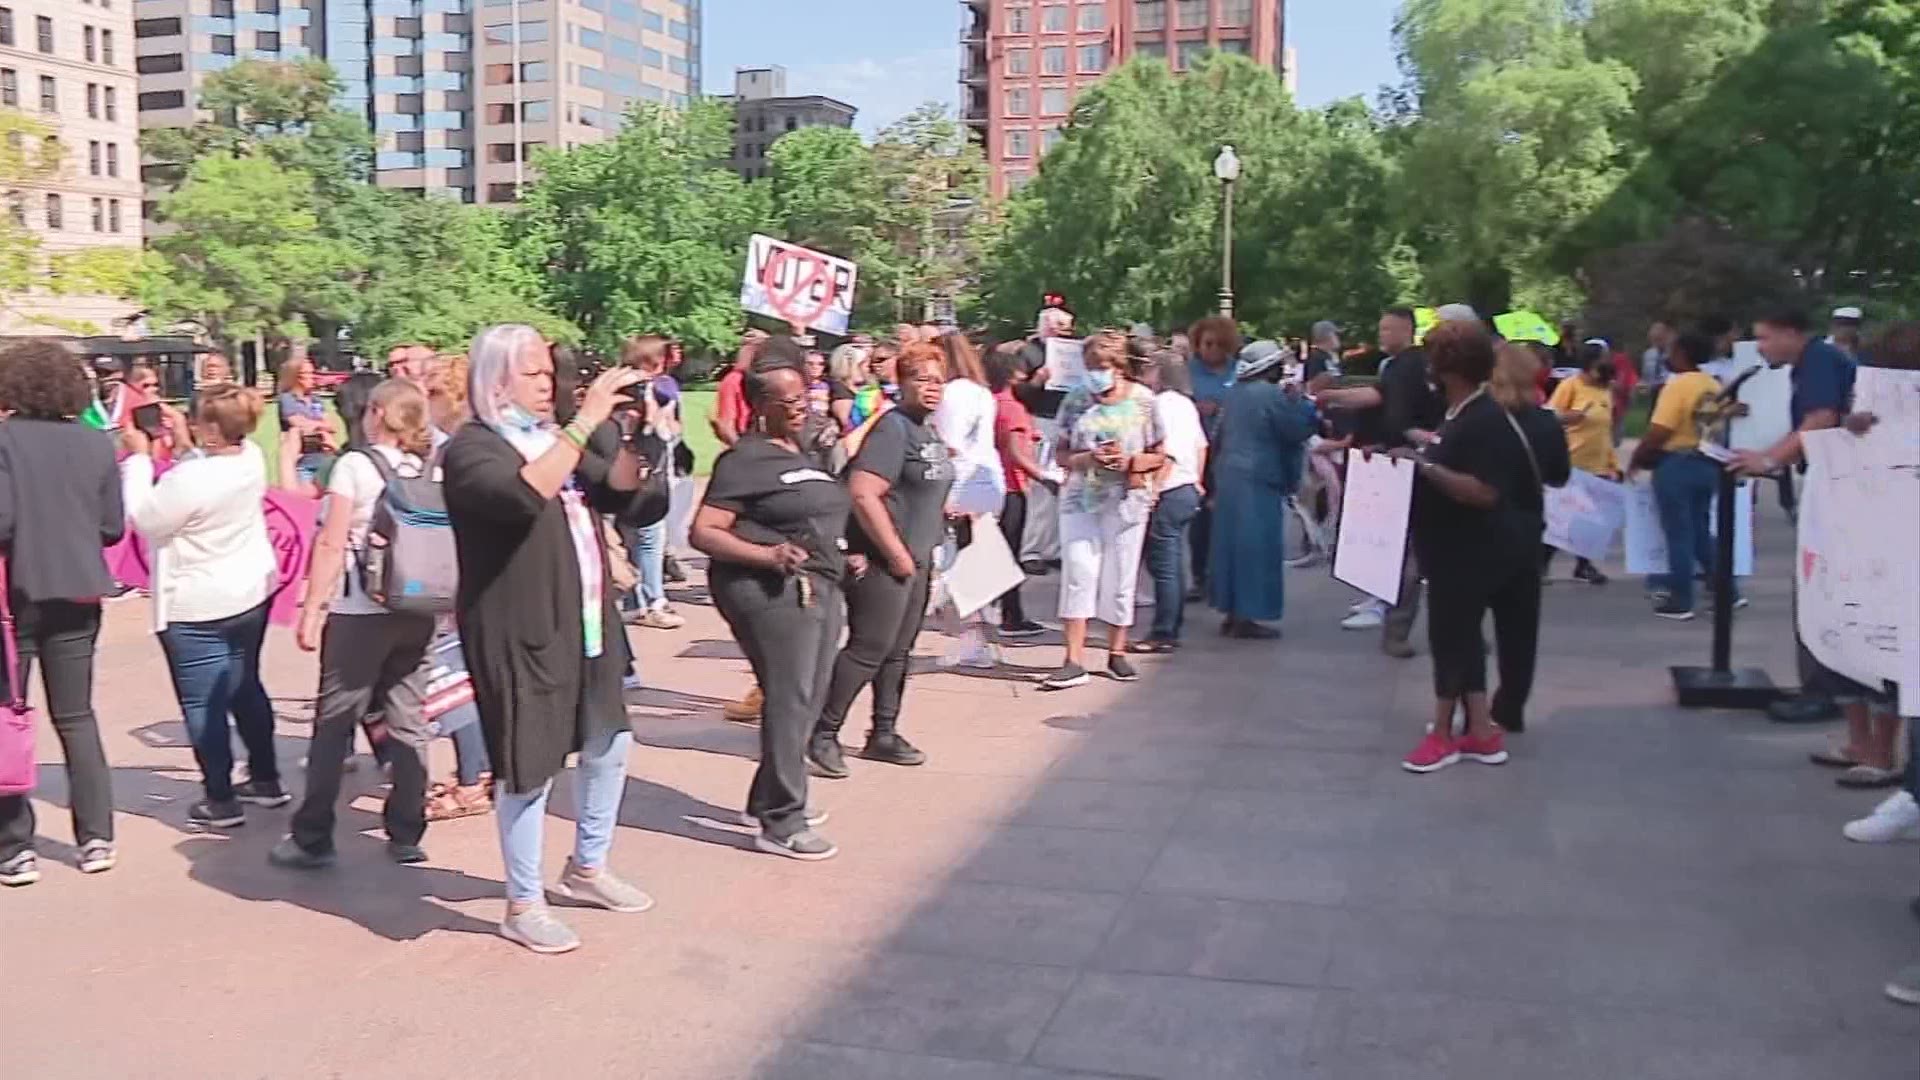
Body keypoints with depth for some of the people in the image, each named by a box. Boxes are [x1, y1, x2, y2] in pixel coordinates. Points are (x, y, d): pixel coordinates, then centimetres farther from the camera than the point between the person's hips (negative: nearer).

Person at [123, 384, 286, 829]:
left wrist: (139, 460, -6)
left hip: (200, 607, -8)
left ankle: (221, 801, 9)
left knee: (203, 704, 3)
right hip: (252, 593, 8)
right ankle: (266, 780, 28)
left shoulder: (192, 478, -26)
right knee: (246, 689, 20)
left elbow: (145, 520, -12)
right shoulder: (252, 458, -3)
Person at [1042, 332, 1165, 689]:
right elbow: (1062, 454, 4)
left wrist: (1129, 461, -15)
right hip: (1081, 498, 0)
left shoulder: (1143, 400, 0)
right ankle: (1075, 661, -6)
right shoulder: (1076, 400, 2)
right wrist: (1087, 458, -16)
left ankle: (1117, 653, 21)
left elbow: (1158, 456, 4)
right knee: (1078, 573, -7)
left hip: (1126, 500, 0)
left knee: (1121, 577, 6)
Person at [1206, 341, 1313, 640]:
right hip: (1258, 481, -9)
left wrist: (1218, 472, 26)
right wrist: (1298, 400, 0)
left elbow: (1220, 437, 18)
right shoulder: (1271, 394, -14)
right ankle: (1247, 617, -1)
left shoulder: (1235, 392, 11)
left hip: (1228, 477, 9)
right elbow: (1299, 430, -14)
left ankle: (1232, 613, 17)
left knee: (1231, 544, 12)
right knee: (1255, 548, -3)